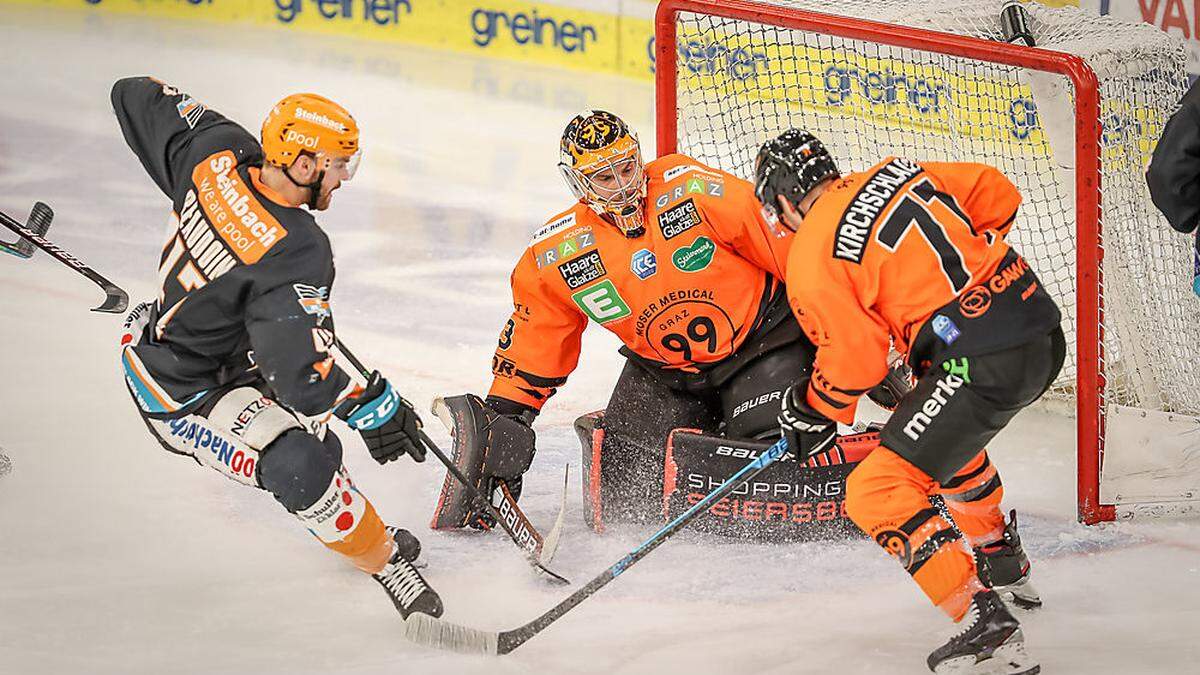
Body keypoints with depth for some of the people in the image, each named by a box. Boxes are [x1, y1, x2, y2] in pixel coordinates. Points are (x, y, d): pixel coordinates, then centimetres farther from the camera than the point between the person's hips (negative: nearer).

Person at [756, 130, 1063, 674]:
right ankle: (1005, 566, 49)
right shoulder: (900, 174, 14)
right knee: (946, 431, 36)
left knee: (876, 494, -5)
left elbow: (856, 357, -7)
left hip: (980, 360, -9)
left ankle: (986, 621, -16)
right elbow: (997, 193, 18)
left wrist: (811, 409, 11)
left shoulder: (810, 258, -5)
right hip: (1043, 328, 9)